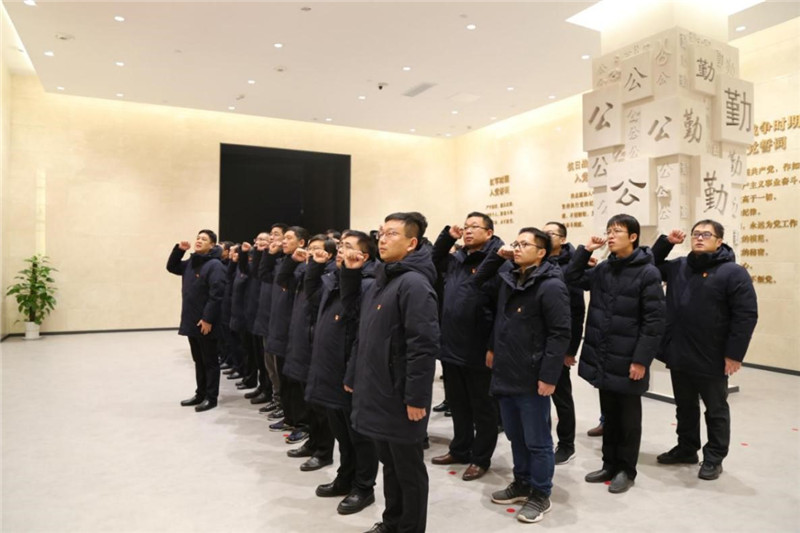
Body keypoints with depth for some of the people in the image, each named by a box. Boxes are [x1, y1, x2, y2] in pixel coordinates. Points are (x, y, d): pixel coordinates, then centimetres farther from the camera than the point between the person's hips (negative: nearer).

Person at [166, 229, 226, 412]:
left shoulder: (215, 265, -14)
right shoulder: (191, 263, 12)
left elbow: (216, 295, -19)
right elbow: (171, 267, 26)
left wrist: (207, 319, -21)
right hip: (191, 321, 8)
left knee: (209, 361, 2)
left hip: (205, 322, -8)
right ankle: (201, 394, 27)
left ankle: (211, 397, 11)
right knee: (198, 360, 16)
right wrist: (179, 249, 9)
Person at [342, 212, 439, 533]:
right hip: (377, 394, 9)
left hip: (401, 399, -9)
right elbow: (365, 335, 20)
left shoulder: (414, 283, -18)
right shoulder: (380, 280, 11)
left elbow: (423, 346, -23)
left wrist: (417, 397, -22)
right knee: (389, 465, 22)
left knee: (408, 471, 9)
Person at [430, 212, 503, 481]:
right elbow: (435, 260, 30)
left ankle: (480, 458, 25)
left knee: (482, 407, 11)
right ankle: (460, 449, 37)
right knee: (457, 405, 20)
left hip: (478, 350, -7)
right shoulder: (456, 259, 10)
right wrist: (447, 235, 12)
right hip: (451, 346, 7)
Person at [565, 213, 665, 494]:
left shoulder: (647, 273, -12)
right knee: (609, 413, 17)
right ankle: (610, 464, 32)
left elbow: (654, 321, -14)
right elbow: (572, 278, 11)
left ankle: (626, 469, 26)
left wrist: (641, 360, -17)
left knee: (628, 417, 11)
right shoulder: (603, 268, 7)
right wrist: (585, 250, 1)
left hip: (628, 361, -6)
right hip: (602, 358, 6)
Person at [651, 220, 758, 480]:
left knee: (716, 410, 12)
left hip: (712, 360, -5)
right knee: (685, 407, 19)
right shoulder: (678, 266, 6)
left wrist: (734, 354, -16)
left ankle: (714, 458, 26)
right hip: (679, 356, 5)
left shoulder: (733, 272, -11)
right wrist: (666, 242, 4)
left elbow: (746, 315, -13)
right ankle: (686, 449, 35)